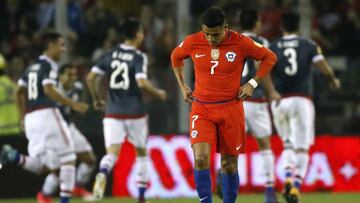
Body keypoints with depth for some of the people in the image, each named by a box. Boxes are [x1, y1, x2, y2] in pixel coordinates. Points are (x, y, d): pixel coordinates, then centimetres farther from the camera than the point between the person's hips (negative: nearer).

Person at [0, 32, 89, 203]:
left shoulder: (32, 67, 19)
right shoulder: (49, 66, -7)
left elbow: (19, 92, 22)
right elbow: (48, 90, -20)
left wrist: (24, 117, 27)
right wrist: (72, 104, -20)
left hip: (31, 118, 8)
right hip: (47, 114, -8)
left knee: (42, 167, 10)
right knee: (68, 158, 2)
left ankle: (15, 157, -15)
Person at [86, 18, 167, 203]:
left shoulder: (110, 55, 7)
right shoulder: (139, 57, -7)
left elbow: (90, 78, 4)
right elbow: (142, 83, -21)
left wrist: (96, 99, 18)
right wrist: (158, 93, -3)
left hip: (112, 113, 2)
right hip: (134, 112, -2)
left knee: (112, 153, -6)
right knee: (142, 153, 16)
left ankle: (102, 174, -40)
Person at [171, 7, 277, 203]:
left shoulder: (241, 43, -10)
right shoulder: (192, 43, -6)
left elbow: (269, 57, 5)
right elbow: (176, 57, 17)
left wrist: (252, 83, -3)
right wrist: (182, 86, 11)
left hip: (231, 108, 0)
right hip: (201, 109, 0)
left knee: (229, 164, 6)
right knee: (201, 157, -20)